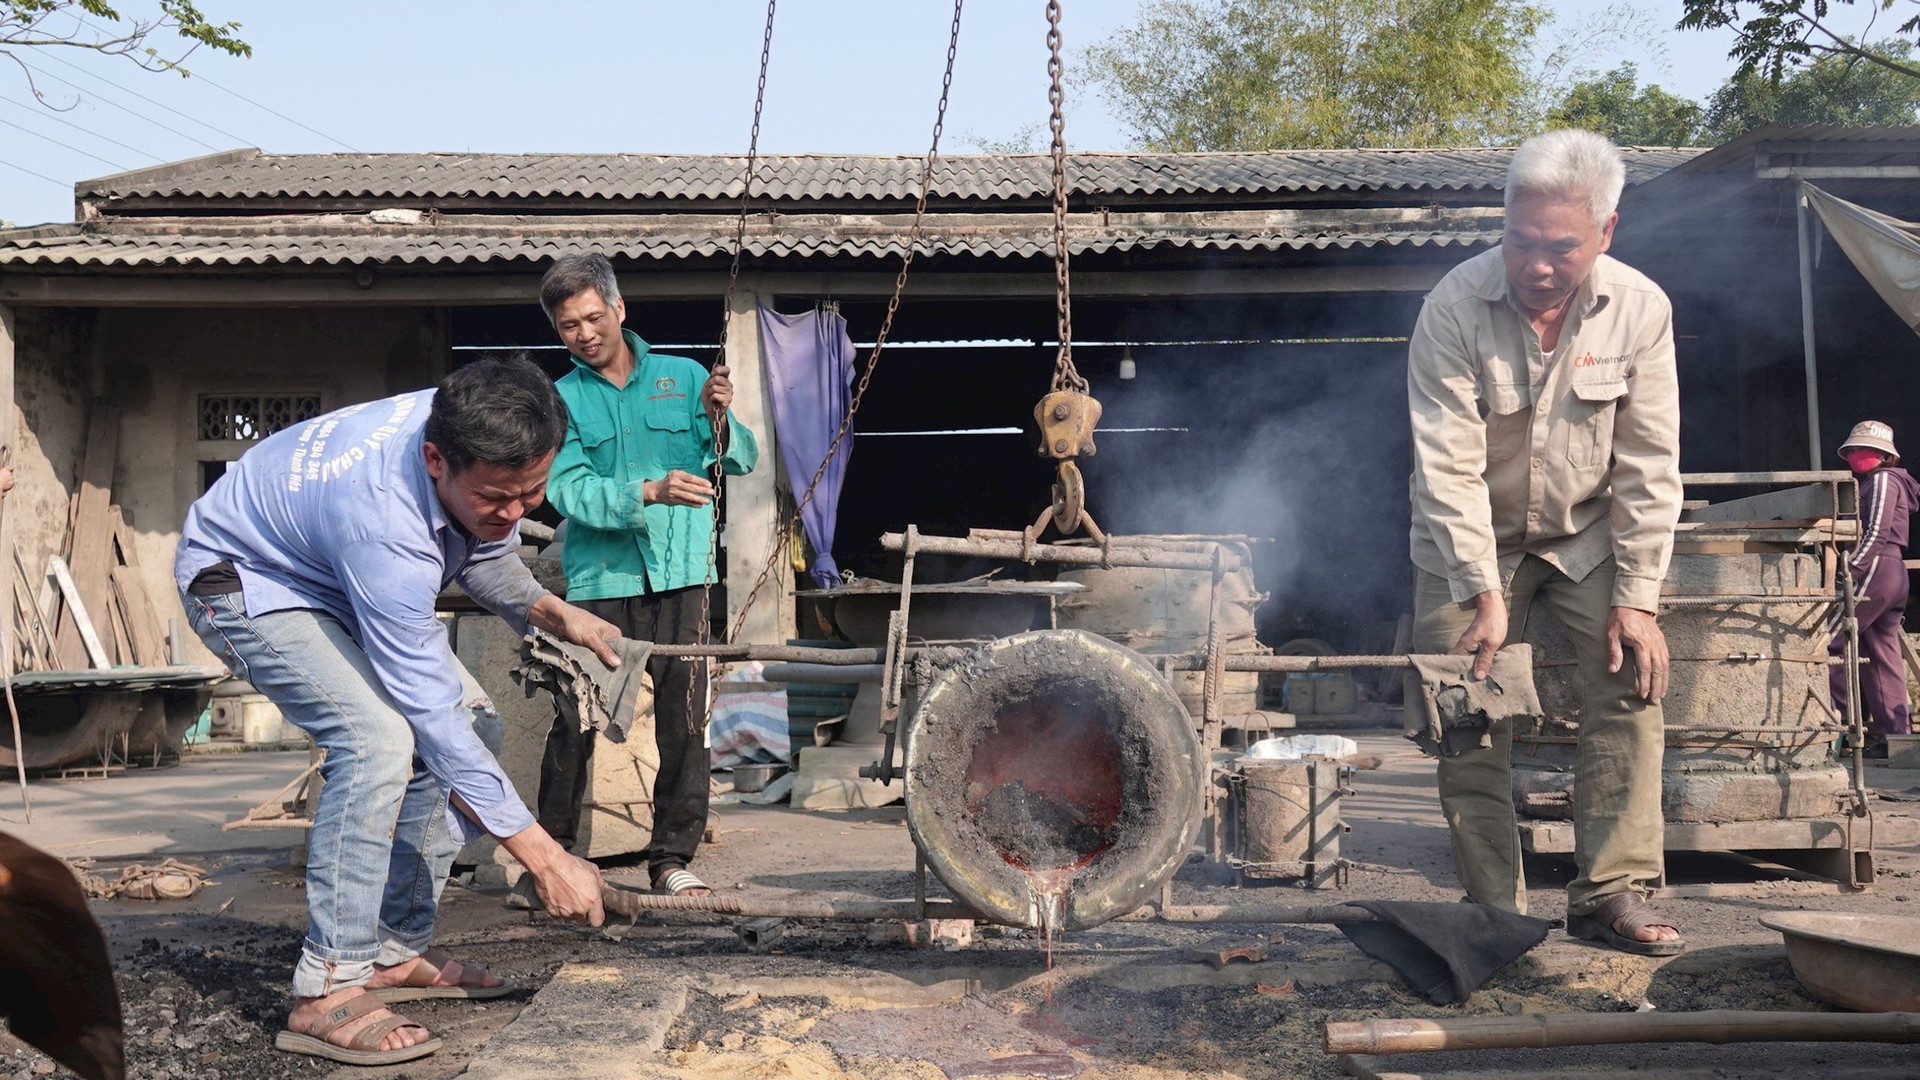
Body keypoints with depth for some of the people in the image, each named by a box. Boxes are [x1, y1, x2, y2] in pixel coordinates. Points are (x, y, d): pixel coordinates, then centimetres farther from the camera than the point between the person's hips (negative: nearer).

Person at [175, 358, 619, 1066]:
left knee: (471, 719, 1)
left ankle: (398, 953, 6)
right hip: (242, 577, -8)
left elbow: (484, 554, 3)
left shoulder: (481, 451, -21)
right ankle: (328, 993, -22)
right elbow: (429, 712, -38)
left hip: (338, 579, 9)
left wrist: (548, 611, -18)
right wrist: (544, 857, -37)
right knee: (379, 737, -29)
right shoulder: (381, 521, -42)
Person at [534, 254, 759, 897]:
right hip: (599, 580, -1)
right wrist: (649, 492, -23)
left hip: (680, 575, 1)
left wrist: (719, 420, -15)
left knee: (685, 718, -1)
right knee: (575, 722, -3)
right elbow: (571, 492, -8)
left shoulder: (683, 378, 10)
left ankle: (672, 857, 9)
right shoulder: (561, 400, 7)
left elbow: (744, 462, 5)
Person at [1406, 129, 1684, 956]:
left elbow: (1650, 468, -11)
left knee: (1632, 683, -13)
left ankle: (1613, 894, -7)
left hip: (1587, 534, 2)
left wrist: (1637, 599, -15)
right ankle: (1495, 909, 6)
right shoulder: (1454, 309, -23)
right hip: (1473, 542, -1)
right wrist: (1486, 593, -29)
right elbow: (1448, 467, -24)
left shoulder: (1640, 309, -15)